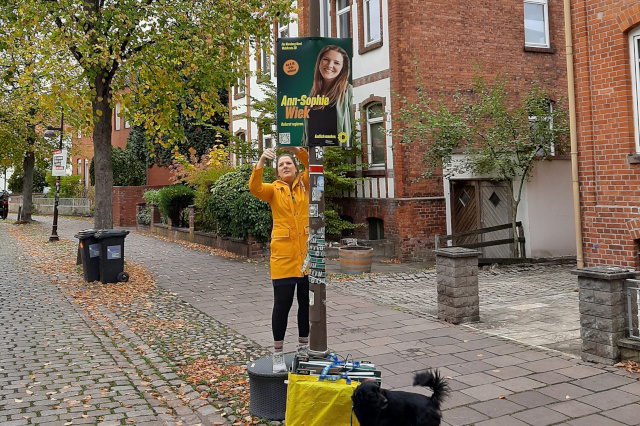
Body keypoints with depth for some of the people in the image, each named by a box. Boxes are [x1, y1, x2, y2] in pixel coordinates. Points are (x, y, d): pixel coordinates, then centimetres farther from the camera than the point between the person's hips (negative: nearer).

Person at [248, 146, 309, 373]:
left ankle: (303, 349, 27)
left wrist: (298, 150, -22)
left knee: (306, 304, 11)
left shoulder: (304, 184, 9)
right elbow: (254, 188, -15)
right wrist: (261, 161, -27)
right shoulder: (273, 189, 4)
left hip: (307, 254, 2)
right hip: (283, 256, -2)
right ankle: (278, 354, 13)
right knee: (282, 305, 1)